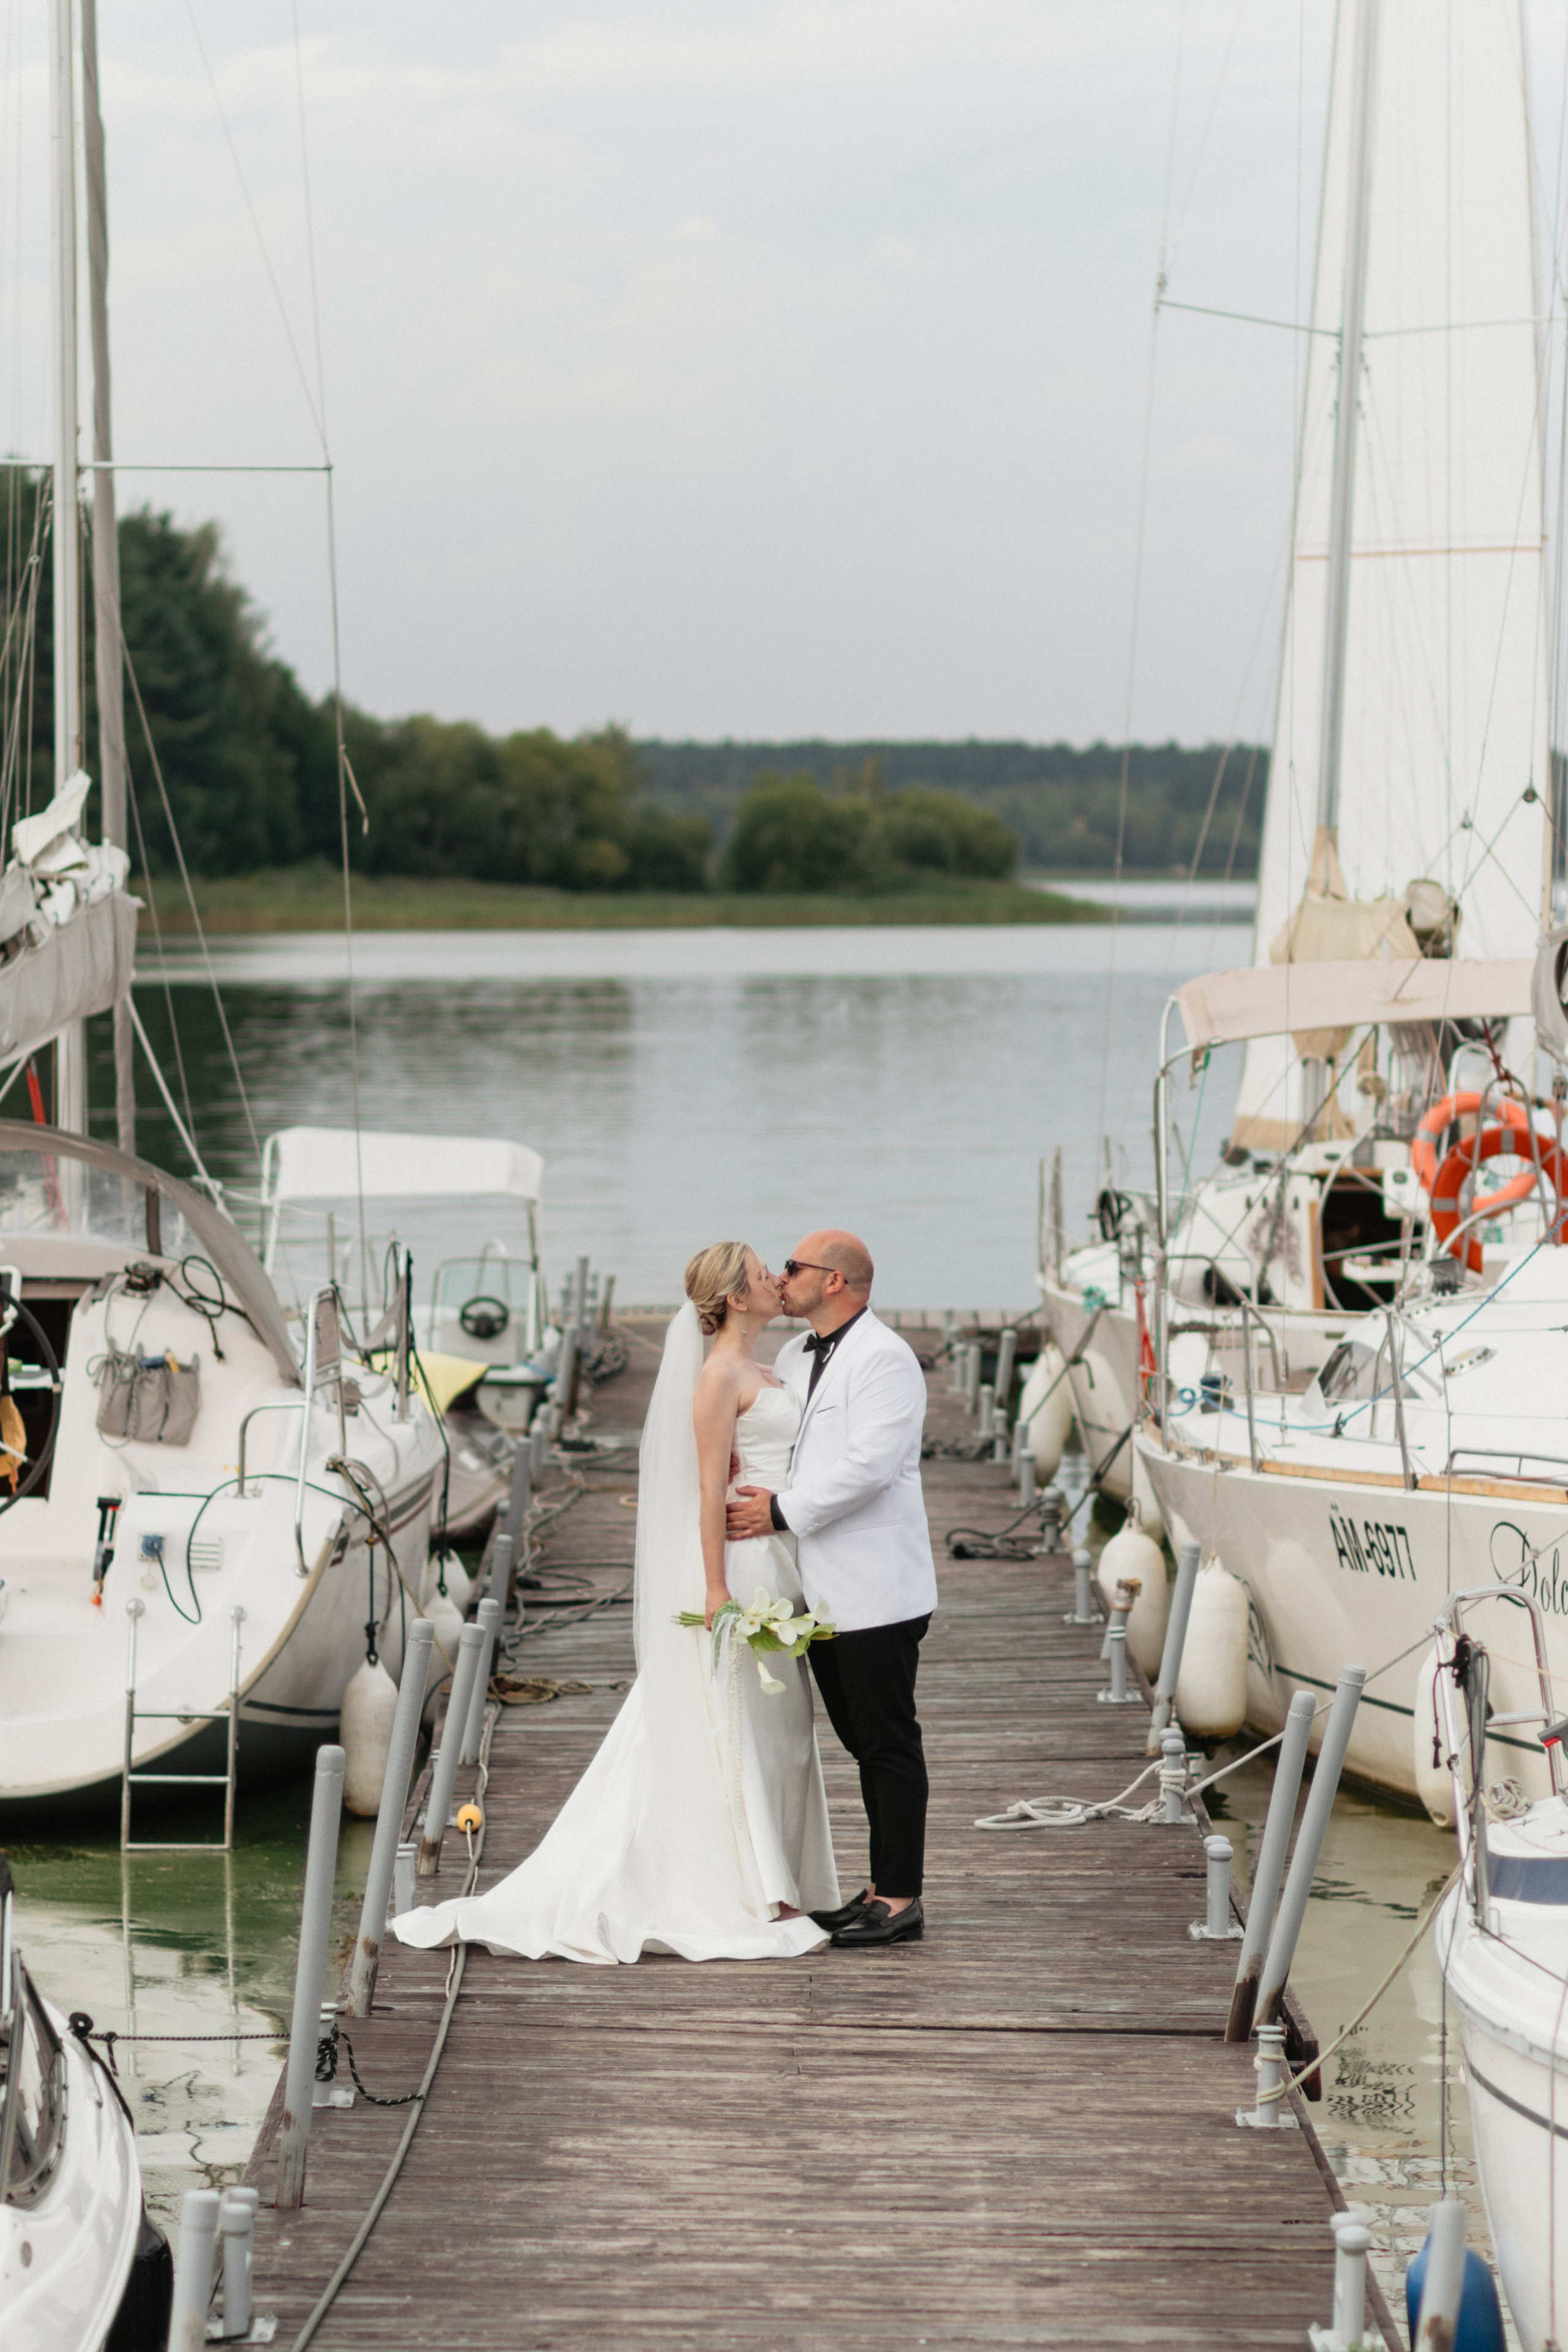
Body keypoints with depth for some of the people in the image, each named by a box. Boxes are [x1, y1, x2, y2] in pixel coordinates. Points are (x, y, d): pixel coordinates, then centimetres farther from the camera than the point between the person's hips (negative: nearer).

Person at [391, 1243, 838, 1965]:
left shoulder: (756, 1372, 15)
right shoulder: (719, 1376, -14)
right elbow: (711, 1487, -17)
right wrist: (717, 1592, -20)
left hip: (777, 1566, 10)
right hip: (739, 1564, -10)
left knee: (775, 1727, 11)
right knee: (736, 1728, -4)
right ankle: (751, 1896, -1)